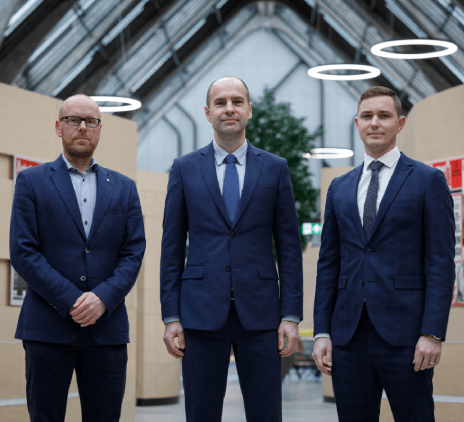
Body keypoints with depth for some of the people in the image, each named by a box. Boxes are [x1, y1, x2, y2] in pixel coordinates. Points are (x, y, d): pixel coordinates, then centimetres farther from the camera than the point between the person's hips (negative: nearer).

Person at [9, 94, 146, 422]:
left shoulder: (124, 188, 15)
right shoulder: (32, 182, 6)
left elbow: (134, 253, 7)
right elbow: (23, 251, -3)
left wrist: (103, 298, -11)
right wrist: (70, 302, -12)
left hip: (107, 327, 2)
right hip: (48, 327, -2)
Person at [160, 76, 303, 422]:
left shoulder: (275, 168, 7)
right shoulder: (185, 169, 7)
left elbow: (289, 246, 5)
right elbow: (172, 248, 6)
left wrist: (291, 316, -3)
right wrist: (171, 316, -1)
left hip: (260, 312, 0)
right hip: (202, 311, 0)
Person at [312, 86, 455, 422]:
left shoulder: (428, 181, 3)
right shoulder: (340, 188, 16)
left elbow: (441, 263, -3)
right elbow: (328, 264, 15)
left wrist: (433, 333, -12)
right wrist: (322, 332, 6)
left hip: (404, 333, -4)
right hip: (348, 334, 4)